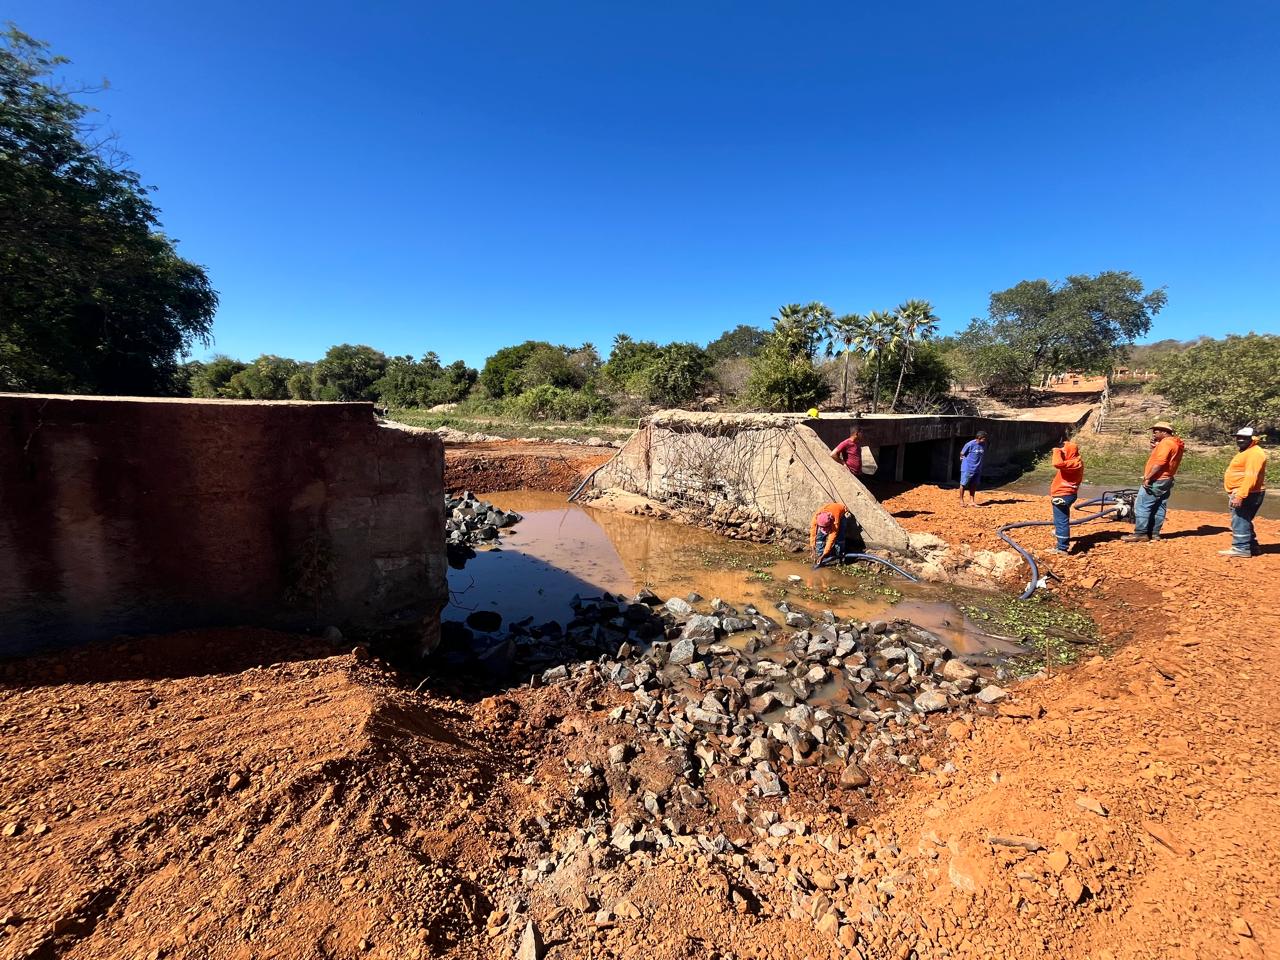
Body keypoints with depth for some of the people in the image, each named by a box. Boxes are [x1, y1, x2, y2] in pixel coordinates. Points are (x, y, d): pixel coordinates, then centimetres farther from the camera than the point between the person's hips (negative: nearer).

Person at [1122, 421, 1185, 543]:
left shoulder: (1166, 443, -15)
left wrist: (1148, 477, -25)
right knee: (1159, 508, 11)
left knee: (1141, 506, -9)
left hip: (1156, 480, -11)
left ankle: (1140, 534, -9)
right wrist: (1154, 447, 8)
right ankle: (1154, 533, 14)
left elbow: (1159, 463, -25)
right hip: (1166, 480, 11)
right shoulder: (1176, 443, 18)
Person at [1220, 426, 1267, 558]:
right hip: (1240, 493, 11)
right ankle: (1252, 547, 27)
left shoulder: (1255, 453, -15)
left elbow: (1251, 477, -25)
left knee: (1240, 521, -9)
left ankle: (1241, 548, -6)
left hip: (1247, 494, -11)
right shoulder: (1245, 452, 20)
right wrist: (1235, 494, 25)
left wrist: (1240, 496, -30)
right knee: (1244, 521, 18)